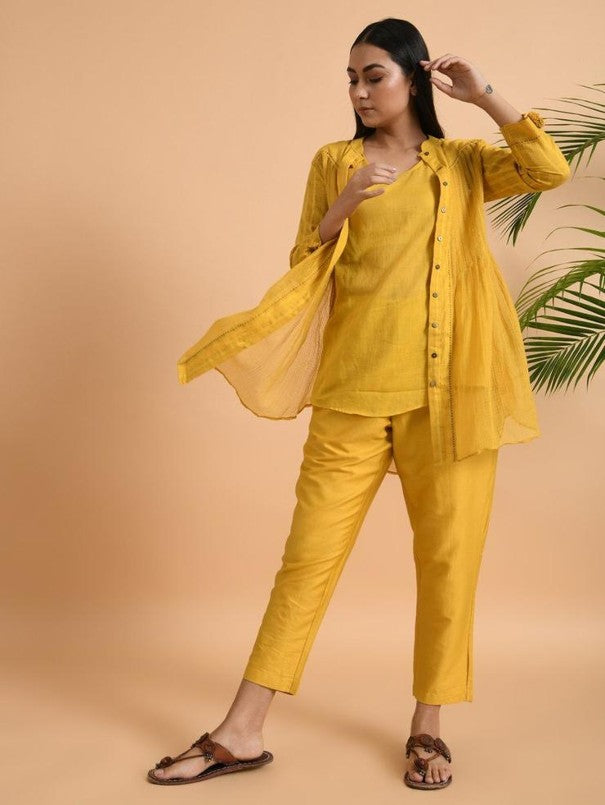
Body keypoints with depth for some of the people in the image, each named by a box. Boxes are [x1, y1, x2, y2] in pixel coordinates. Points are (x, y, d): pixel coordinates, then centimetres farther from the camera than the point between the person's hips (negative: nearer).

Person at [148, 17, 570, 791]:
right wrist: (339, 213, -8)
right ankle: (241, 732, 6)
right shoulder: (333, 161, 11)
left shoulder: (463, 164, 10)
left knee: (448, 556, 4)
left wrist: (484, 94, -3)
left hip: (445, 390, 0)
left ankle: (427, 727, 19)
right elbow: (302, 268, 9)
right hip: (352, 390, 0)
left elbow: (552, 169, -7)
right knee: (309, 553, 1)